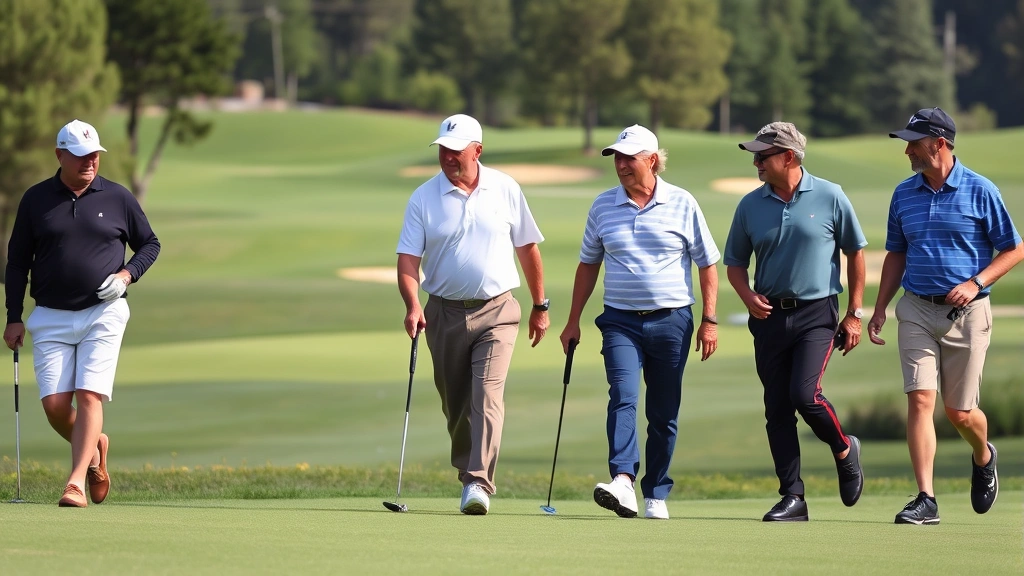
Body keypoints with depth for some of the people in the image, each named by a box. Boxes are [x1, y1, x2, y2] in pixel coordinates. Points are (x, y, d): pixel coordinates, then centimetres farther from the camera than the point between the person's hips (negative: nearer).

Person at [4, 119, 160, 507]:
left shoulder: (118, 198, 3)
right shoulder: (36, 199, 5)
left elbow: (149, 243, 14)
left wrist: (127, 274, -6)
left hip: (104, 313, -1)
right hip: (51, 318, 1)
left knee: (90, 396, -14)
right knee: (54, 404, -6)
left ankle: (76, 483, -15)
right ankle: (93, 448, 24)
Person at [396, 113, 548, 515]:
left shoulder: (505, 189, 1)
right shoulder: (423, 199, -1)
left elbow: (527, 248, 11)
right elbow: (408, 259, -7)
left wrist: (540, 306, 13)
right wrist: (413, 305, -24)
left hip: (497, 312, -2)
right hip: (445, 313, 2)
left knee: (488, 396, -16)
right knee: (455, 404, 10)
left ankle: (479, 485, -23)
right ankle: (467, 476, 29)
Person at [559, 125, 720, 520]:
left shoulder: (682, 204, 1)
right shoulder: (603, 206, 7)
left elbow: (707, 265, 5)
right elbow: (588, 265, 16)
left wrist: (709, 320, 0)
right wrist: (573, 321, 14)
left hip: (671, 320, -1)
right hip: (621, 321, 1)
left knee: (664, 413, 4)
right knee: (623, 397, -19)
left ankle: (656, 494, 14)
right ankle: (622, 483, -32)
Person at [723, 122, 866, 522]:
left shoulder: (830, 198, -3)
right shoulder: (751, 206, 6)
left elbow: (856, 252, 4)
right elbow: (735, 262, 14)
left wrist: (854, 313, 1)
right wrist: (748, 296, -7)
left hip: (817, 313, -4)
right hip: (770, 316, 4)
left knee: (805, 394, -18)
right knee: (776, 407, 0)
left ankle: (844, 450, 11)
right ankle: (792, 497, 6)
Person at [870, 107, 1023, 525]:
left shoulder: (980, 191, -6)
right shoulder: (904, 194, 8)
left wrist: (975, 283, -15)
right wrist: (879, 310, 10)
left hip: (966, 314, -3)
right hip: (917, 310, 3)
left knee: (960, 412, 4)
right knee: (920, 400, -11)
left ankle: (983, 457, 38)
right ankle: (925, 500, -13)